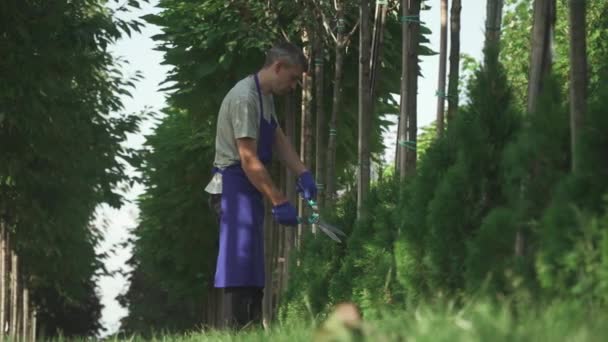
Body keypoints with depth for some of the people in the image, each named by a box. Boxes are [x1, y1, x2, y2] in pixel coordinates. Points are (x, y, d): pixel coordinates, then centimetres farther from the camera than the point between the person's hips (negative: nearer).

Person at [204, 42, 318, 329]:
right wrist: (279, 203, -21)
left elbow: (279, 140, 17)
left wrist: (303, 175, 0)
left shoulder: (265, 96, 14)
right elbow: (248, 160, -22)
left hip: (249, 189, 11)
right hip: (234, 186, -11)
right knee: (240, 262, -14)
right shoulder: (245, 98, -19)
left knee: (253, 268, 13)